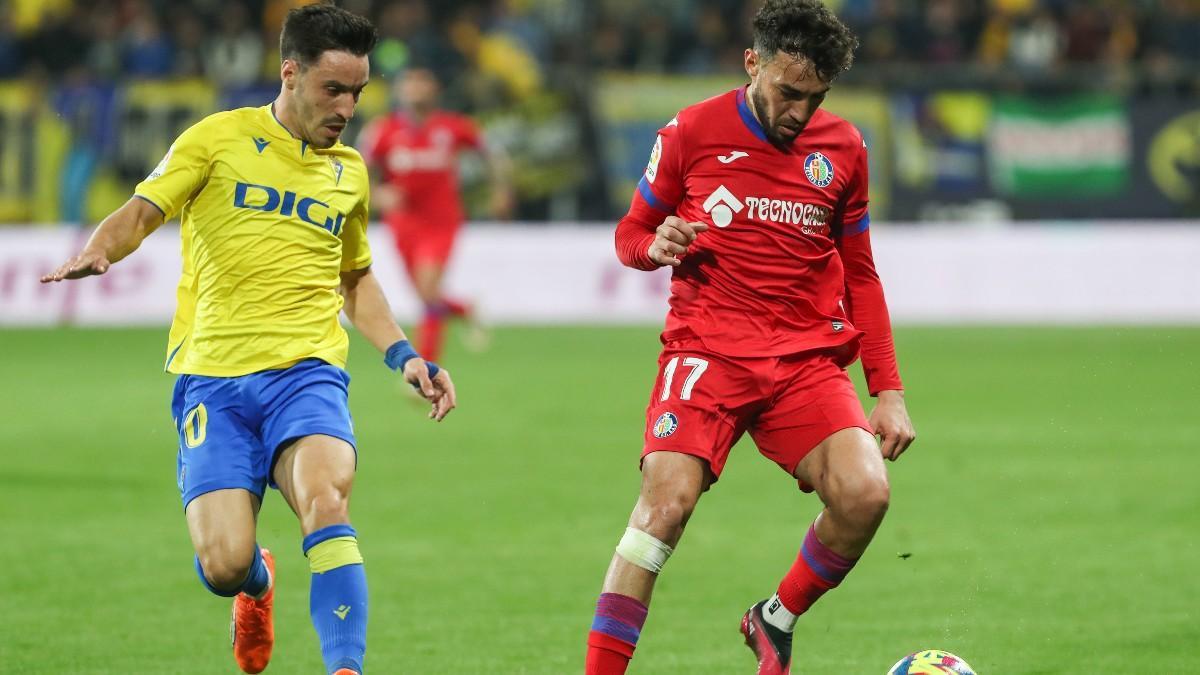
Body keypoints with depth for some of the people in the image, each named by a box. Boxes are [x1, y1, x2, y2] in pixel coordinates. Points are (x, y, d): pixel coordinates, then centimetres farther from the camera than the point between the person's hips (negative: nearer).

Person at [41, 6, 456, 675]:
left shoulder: (350, 171, 18)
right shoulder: (220, 138, 5)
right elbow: (141, 213, -2)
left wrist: (402, 355, 19)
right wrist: (98, 252, -24)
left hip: (307, 372, 2)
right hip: (213, 376, -2)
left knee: (326, 499, -30)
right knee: (223, 564, -13)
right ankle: (258, 582, 26)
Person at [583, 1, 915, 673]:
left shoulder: (843, 148, 9)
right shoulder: (692, 132, 1)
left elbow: (860, 277, 16)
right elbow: (631, 234, 12)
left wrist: (889, 391, 9)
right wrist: (656, 245, -13)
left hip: (809, 360, 2)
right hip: (707, 352, -2)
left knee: (865, 493, -20)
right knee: (668, 499, -23)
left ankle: (778, 620, 7)